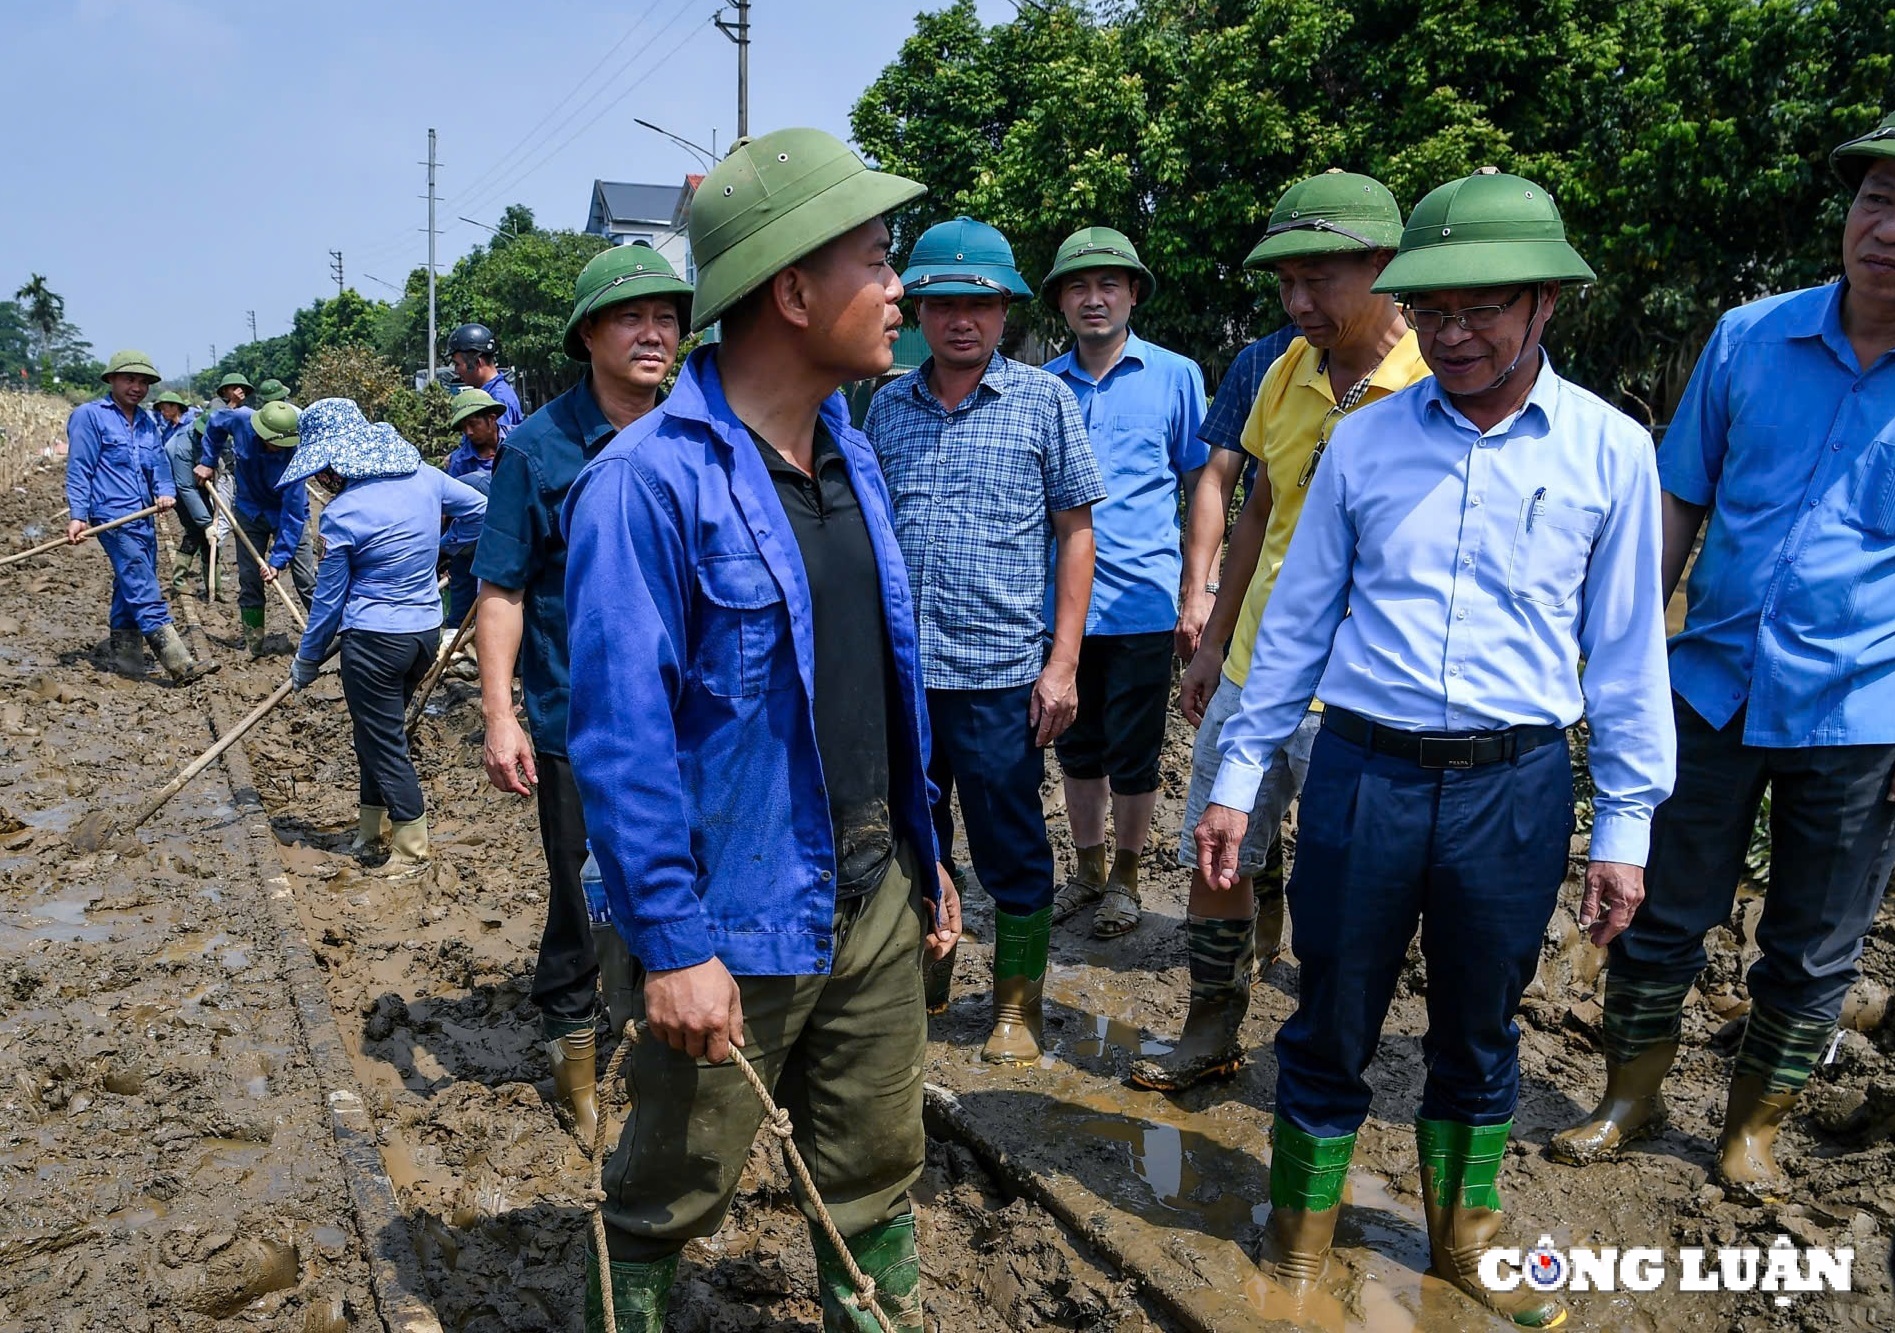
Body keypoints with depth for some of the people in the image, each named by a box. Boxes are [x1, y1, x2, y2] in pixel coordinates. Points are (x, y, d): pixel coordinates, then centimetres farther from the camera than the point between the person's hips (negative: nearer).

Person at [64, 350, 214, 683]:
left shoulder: (147, 422, 18)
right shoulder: (89, 416, -3)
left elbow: (159, 464, 14)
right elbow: (79, 470, -6)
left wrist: (166, 492, -7)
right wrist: (77, 515, -12)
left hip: (144, 517, 8)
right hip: (114, 517, -8)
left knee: (131, 588, 14)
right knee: (145, 592, -13)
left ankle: (124, 654, 24)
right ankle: (178, 663, -19)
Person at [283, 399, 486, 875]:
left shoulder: (341, 514, -16)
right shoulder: (422, 475, -4)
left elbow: (328, 599, -7)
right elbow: (481, 508, 12)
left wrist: (306, 662, 7)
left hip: (374, 640, -7)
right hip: (427, 632, 7)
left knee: (383, 741, 8)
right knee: (381, 729, 22)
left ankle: (411, 849, 17)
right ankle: (373, 828, 35)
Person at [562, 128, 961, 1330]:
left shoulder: (851, 456, 5)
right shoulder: (652, 480, -19)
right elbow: (621, 735, -19)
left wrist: (921, 856, 14)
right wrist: (673, 947, -19)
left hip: (876, 902, 7)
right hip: (736, 926, -6)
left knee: (877, 1177, 21)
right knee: (669, 1201, 15)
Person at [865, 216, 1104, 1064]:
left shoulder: (1044, 400, -1)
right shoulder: (888, 406, 8)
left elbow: (1075, 532, -2)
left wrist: (1063, 663, -8)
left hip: (1001, 671, -3)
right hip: (897, 668, 4)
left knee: (1011, 849, 7)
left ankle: (1018, 1005, 26)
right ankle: (922, 982, 36)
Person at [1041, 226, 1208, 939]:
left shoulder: (1175, 376, -1)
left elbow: (1202, 487, 2)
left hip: (1140, 603, -3)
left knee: (1133, 756, 6)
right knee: (1077, 748, 15)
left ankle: (1125, 875, 26)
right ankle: (1086, 866, 33)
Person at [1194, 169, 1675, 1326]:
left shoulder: (1610, 450, -1)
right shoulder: (1364, 441, 1)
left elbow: (1626, 649, 3)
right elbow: (1298, 620, 5)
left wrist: (1626, 824, 3)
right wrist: (1239, 777, 4)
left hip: (1516, 785, 0)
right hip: (1364, 771, 0)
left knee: (1479, 1034, 17)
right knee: (1330, 1029, 10)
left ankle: (1467, 1238, 41)